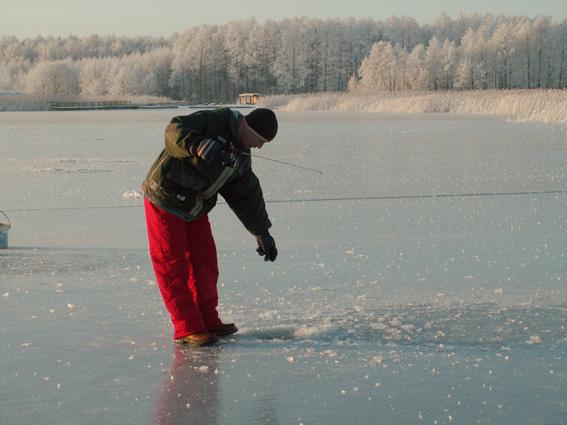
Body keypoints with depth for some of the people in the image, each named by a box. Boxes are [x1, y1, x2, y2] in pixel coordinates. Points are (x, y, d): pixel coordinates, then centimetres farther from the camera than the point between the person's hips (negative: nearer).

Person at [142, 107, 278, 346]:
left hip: (195, 209, 9)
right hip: (165, 201, -9)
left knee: (205, 263, 10)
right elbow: (175, 130, -29)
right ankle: (187, 329, -3)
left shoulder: (242, 157, 8)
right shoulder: (214, 122, -18)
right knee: (173, 266, -6)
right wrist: (198, 145, -47)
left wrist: (262, 232, 14)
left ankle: (208, 321, 20)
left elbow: (247, 196, 14)